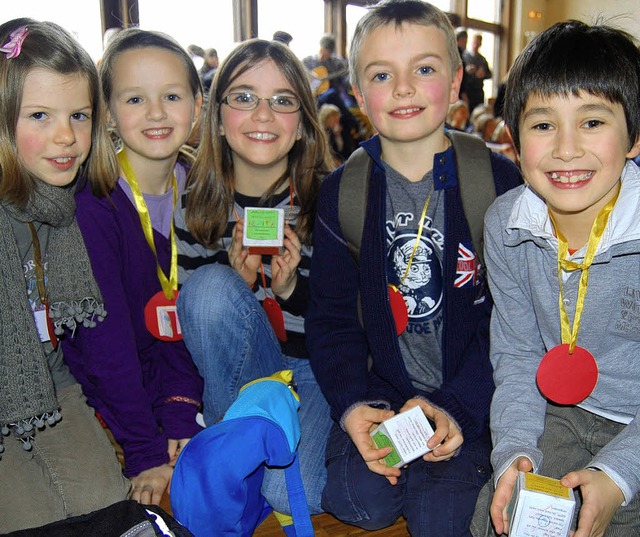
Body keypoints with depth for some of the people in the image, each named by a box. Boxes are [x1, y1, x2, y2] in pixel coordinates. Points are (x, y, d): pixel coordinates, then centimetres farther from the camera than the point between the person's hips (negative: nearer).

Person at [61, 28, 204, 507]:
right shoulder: (92, 203, -19)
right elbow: (105, 337, -20)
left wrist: (180, 414, -13)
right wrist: (146, 452, -21)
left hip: (180, 378, 6)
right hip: (105, 392, -5)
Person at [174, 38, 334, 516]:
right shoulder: (196, 205, -8)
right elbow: (197, 308, 0)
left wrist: (291, 287, -29)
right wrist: (239, 280, -22)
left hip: (317, 366, -2)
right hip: (237, 369, 3)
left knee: (291, 493, -27)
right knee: (212, 285, -29)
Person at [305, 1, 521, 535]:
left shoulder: (500, 183, -7)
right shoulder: (340, 193, -1)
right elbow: (331, 316, 2)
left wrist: (455, 406, -17)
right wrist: (353, 405, -14)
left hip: (468, 396, -1)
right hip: (380, 392, 2)